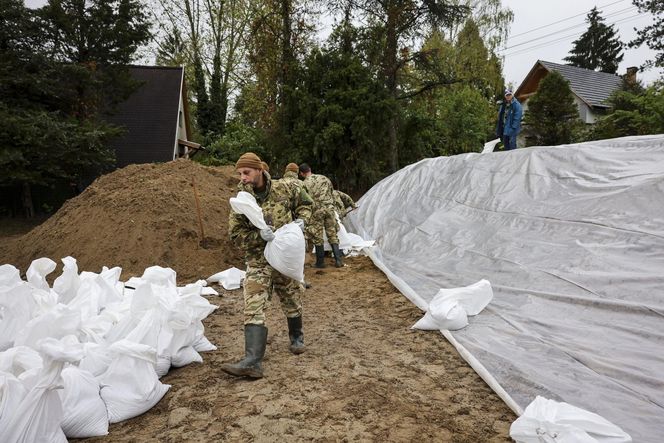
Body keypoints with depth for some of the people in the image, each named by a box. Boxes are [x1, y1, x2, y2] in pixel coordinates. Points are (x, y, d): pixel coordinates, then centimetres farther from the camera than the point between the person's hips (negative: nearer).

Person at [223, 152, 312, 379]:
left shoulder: (284, 189, -4)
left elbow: (304, 204, 13)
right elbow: (236, 234, -7)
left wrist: (301, 219, -8)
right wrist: (259, 235, -23)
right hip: (258, 261, -1)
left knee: (291, 301, 17)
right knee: (253, 309, -12)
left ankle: (296, 337, 43)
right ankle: (252, 362, -15)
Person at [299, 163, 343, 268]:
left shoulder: (305, 183, -4)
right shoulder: (324, 178, 11)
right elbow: (332, 194, 14)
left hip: (317, 210, -4)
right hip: (329, 208, 4)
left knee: (317, 237, 6)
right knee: (332, 234, 11)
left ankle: (320, 262, 12)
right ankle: (338, 260, 8)